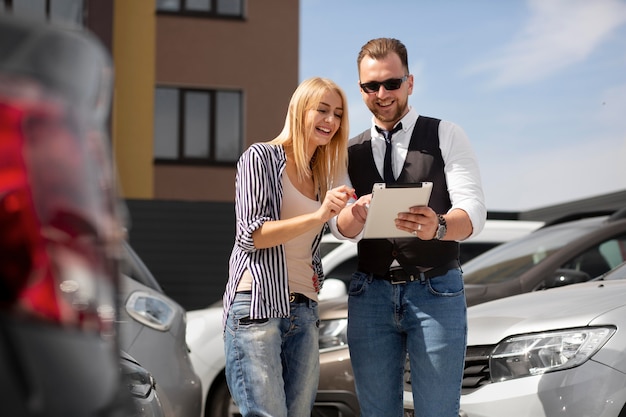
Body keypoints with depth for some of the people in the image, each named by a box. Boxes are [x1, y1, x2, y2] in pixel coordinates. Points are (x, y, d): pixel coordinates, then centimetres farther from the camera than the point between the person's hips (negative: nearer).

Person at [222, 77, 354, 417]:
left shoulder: (321, 177, 21)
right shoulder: (261, 156, 0)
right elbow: (250, 234, -11)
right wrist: (317, 216, -20)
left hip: (303, 312, 7)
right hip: (258, 305, -7)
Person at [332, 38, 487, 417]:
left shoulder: (446, 136, 2)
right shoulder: (351, 153, 12)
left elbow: (474, 211, -10)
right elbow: (341, 227, -2)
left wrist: (438, 227, -33)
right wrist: (354, 217, -28)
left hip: (436, 293, -3)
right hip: (370, 295, 3)